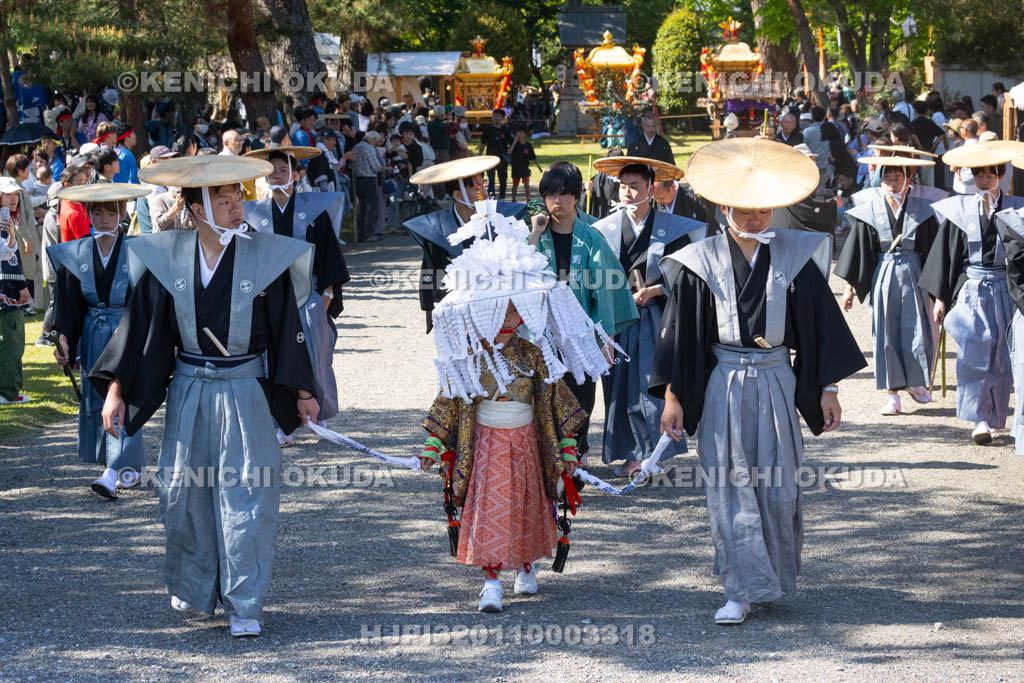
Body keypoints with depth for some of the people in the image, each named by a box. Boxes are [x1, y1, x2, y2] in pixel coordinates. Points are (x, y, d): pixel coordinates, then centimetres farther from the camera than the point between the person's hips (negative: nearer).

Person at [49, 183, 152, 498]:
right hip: (93, 337, 5)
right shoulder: (76, 254, 2)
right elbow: (70, 303, 4)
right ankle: (131, 469, 23)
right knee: (97, 400, 9)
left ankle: (114, 473, -18)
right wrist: (63, 336, -7)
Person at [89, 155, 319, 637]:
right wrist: (115, 389, -1)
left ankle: (244, 605, 5)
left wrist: (302, 393, 4)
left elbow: (288, 327, 0)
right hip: (188, 393, 2)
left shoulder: (267, 257, -7)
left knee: (245, 497, -4)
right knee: (185, 493, 10)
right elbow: (139, 324, 2)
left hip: (246, 393, -2)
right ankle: (194, 587, 32)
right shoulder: (167, 258, -3)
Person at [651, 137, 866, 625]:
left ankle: (775, 576, 25)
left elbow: (821, 326, 6)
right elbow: (681, 332, 2)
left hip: (776, 384, 1)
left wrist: (828, 389, 3)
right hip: (722, 388, -1)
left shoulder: (795, 258, 3)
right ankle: (742, 591, 1)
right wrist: (672, 397, -1)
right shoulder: (701, 263, -1)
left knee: (777, 489, 4)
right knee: (729, 490, -3)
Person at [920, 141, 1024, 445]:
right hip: (970, 291, -1)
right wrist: (940, 298, 2)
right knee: (973, 354, -13)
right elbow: (946, 255, 6)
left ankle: (995, 420, 15)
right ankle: (980, 420, -11)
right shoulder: (958, 210, 4)